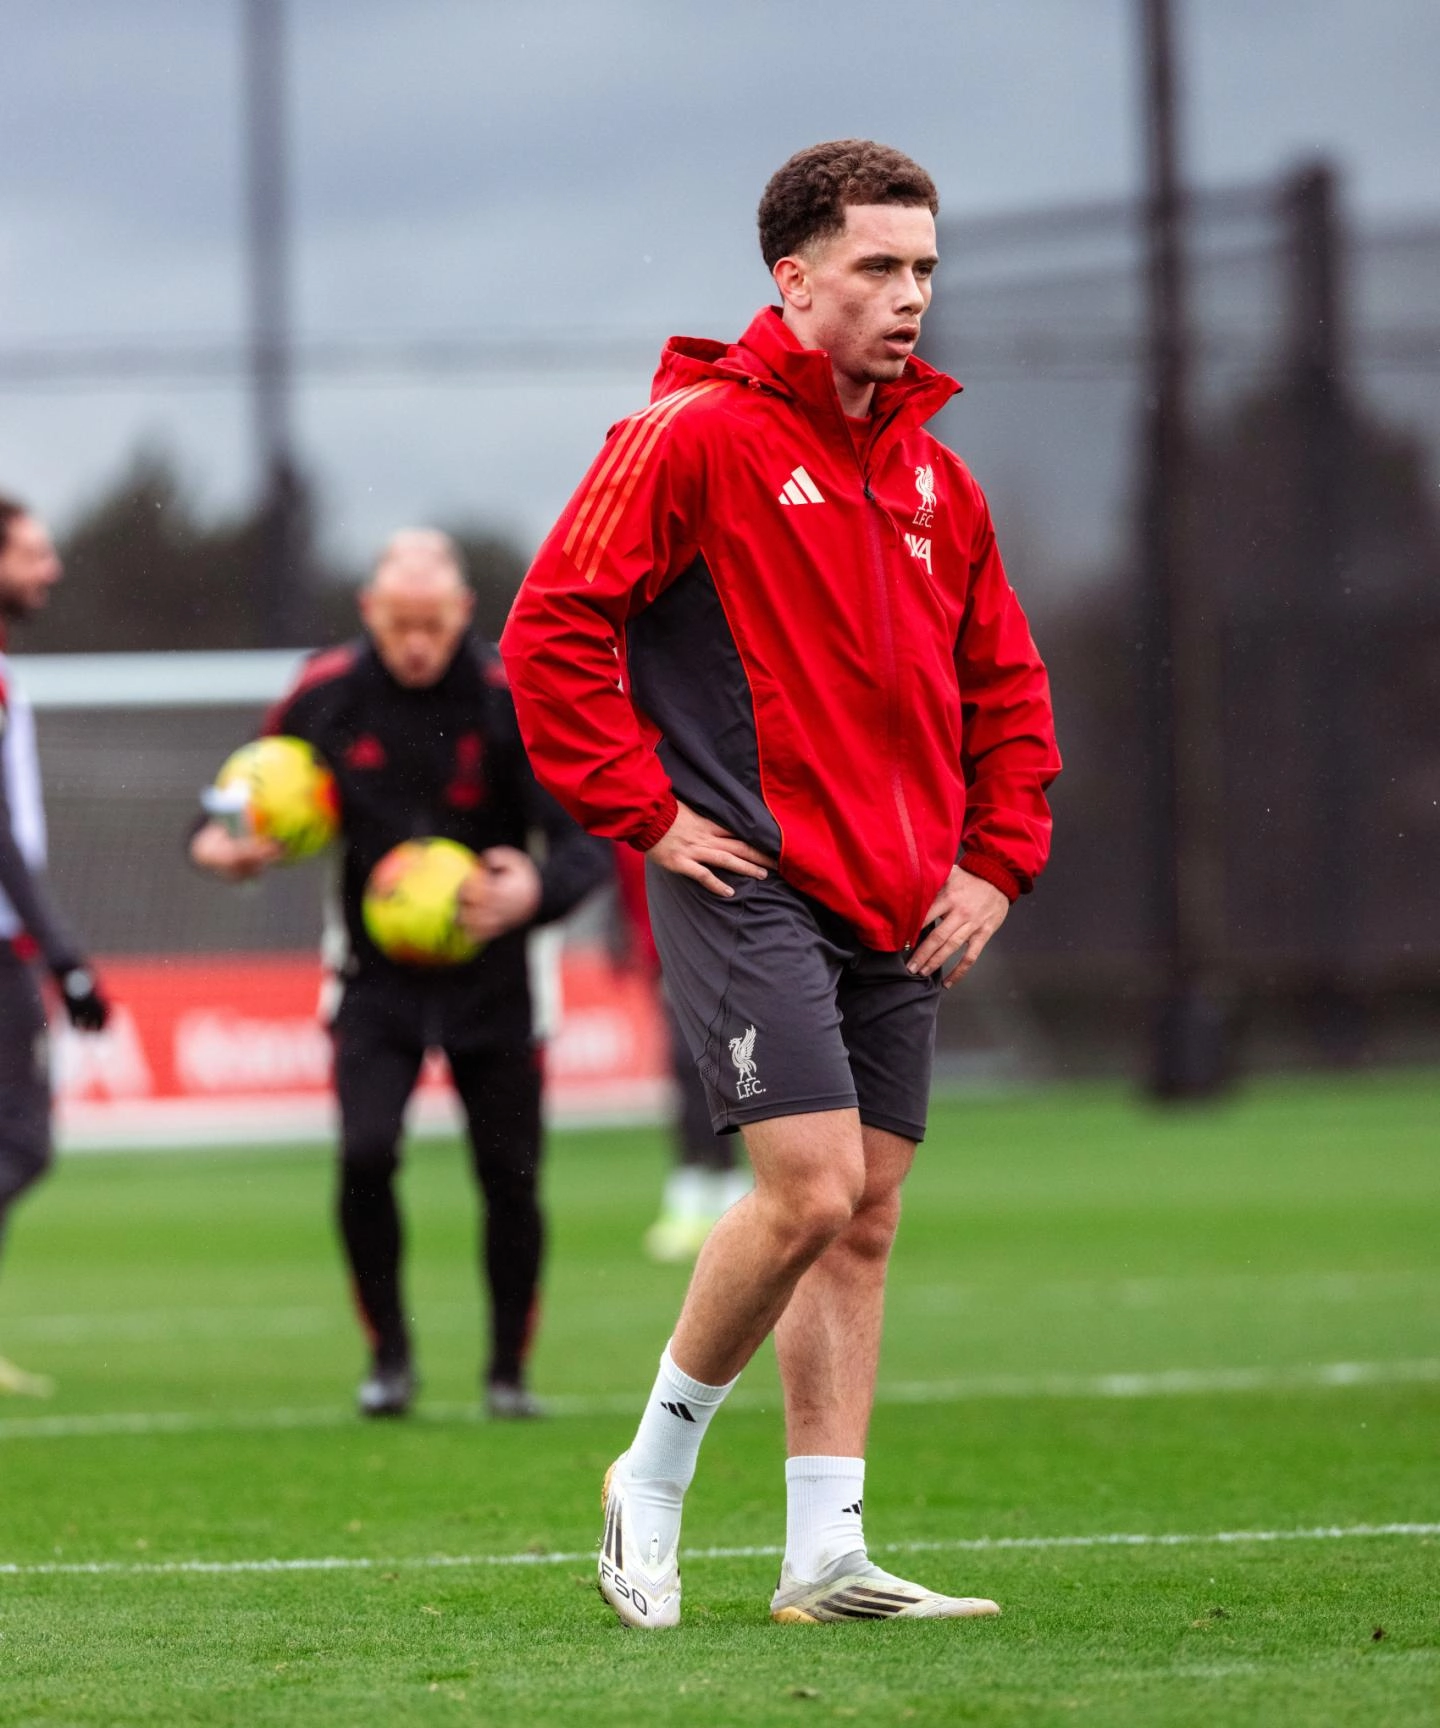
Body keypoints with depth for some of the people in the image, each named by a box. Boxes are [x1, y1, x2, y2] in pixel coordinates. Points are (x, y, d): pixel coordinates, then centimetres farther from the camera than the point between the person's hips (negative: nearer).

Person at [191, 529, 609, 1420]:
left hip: (493, 978, -1)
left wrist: (536, 891, -36)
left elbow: (589, 838, -16)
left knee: (510, 1176, 2)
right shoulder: (327, 695, -6)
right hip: (377, 978, 1)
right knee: (365, 1154, -16)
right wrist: (223, 839, -13)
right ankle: (389, 1354, 3)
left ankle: (510, 1370, 21)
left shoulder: (513, 700, -14)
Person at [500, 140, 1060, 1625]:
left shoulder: (935, 477, 13)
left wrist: (997, 861, 11)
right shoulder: (695, 437, -8)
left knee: (865, 1218, 6)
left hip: (899, 912, 7)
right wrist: (643, 811, -11)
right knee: (813, 1184, -16)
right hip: (750, 886, -7)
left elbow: (1006, 690, 23)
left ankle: (825, 1555, 9)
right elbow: (551, 628, -10)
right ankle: (654, 1473, 4)